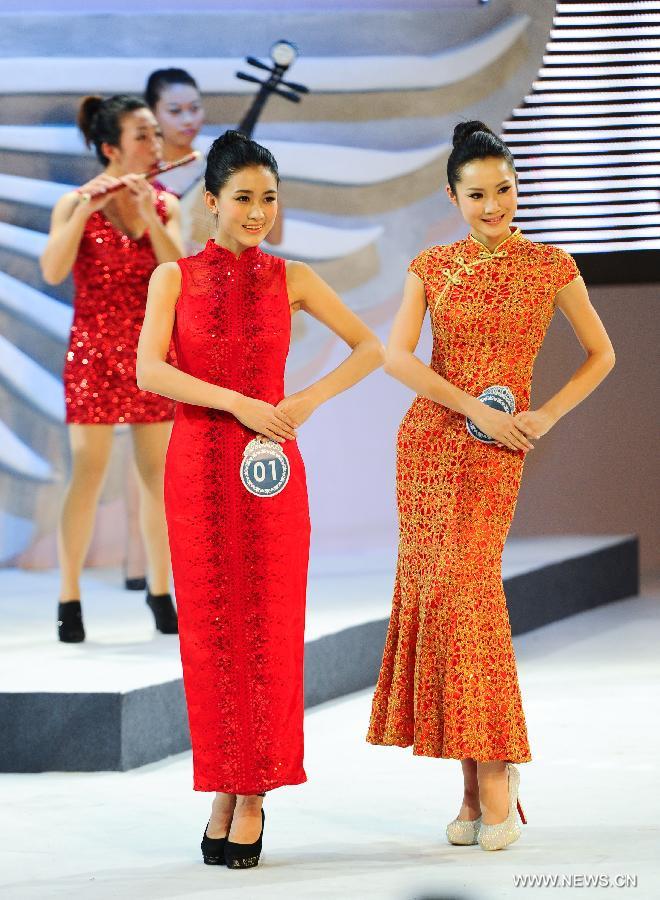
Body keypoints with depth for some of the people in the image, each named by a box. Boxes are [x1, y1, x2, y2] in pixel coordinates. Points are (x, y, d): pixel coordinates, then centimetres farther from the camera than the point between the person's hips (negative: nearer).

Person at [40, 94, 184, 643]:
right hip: (94, 350, -3)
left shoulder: (166, 206, 6)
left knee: (158, 475, 5)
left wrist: (148, 216, -17)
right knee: (89, 474, -5)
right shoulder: (75, 204, -3)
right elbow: (53, 272, -18)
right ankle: (70, 602, -1)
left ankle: (161, 593, 15)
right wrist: (85, 210, -25)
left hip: (153, 351, 3)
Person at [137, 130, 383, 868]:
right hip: (198, 464, 0)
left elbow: (370, 348, 9)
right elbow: (150, 370, -8)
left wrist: (309, 399, -6)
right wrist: (236, 402, -17)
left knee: (267, 628, -1)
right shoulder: (174, 278, 3)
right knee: (208, 627, 2)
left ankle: (254, 796, 6)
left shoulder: (291, 280, 6)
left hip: (270, 470, 0)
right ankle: (222, 791, 11)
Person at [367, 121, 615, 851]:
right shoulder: (431, 268, 7)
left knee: (464, 585, -17)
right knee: (433, 587, 0)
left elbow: (600, 355, 9)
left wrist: (547, 415, -4)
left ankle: (495, 773, -12)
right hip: (427, 436, 3)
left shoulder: (549, 266, 2)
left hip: (494, 450, -3)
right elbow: (396, 354, -5)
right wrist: (473, 407, -14)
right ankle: (475, 790, 5)